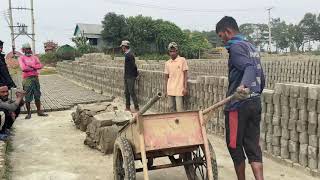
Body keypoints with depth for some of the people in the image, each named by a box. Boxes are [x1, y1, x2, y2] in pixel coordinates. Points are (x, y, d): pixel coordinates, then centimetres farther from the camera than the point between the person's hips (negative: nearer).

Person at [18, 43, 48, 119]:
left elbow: (40, 65, -1)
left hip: (36, 78, 4)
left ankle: (39, 111, 17)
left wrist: (31, 66, -13)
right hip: (27, 79, -4)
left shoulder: (34, 57, 14)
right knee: (28, 97, 1)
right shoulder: (21, 58, 0)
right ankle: (28, 113, 10)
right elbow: (23, 68, -15)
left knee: (37, 96, 8)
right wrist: (35, 68, -6)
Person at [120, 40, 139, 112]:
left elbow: (134, 66, -19)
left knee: (132, 92, -6)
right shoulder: (126, 54, 12)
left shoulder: (130, 55, -18)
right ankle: (127, 107, 22)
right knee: (126, 92, 13)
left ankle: (136, 108, 2)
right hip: (127, 77, 10)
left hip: (131, 77, -10)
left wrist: (136, 74, -8)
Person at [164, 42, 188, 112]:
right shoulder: (167, 63, 9)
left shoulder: (182, 60, -4)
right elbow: (166, 77, 13)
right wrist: (165, 90, 10)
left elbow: (185, 74, -4)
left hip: (179, 90, -5)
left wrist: (185, 88, -9)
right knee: (171, 109, 10)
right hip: (170, 90, 5)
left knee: (180, 110, -7)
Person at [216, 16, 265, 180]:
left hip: (238, 105, -8)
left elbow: (249, 68, -27)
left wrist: (243, 86, -45)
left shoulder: (236, 47, -9)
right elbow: (261, 77, 20)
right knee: (253, 146, 8)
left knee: (235, 146, 7)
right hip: (255, 103, 8)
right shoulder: (252, 47, 18)